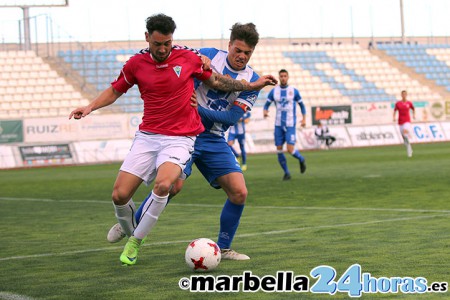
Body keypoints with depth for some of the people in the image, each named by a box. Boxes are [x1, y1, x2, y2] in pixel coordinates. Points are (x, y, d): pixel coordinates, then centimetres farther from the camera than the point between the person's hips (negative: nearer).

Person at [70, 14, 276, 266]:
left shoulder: (189, 57, -1)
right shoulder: (136, 63, 2)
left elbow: (216, 81, 14)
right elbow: (115, 91, 16)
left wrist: (251, 86, 9)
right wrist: (90, 107, 0)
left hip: (180, 138, -2)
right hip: (147, 136, 2)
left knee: (163, 184, -30)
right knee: (119, 195, -9)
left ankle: (135, 241, -10)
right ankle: (130, 233, 24)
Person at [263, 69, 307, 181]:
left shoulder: (294, 91, -1)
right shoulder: (274, 91, 4)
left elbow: (301, 105, 10)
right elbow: (266, 104, 7)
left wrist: (304, 118, 0)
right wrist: (265, 111, -15)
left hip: (290, 125, -3)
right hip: (278, 124, 3)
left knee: (290, 149, -14)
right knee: (279, 150, 0)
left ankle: (301, 159, 19)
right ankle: (286, 172, 15)